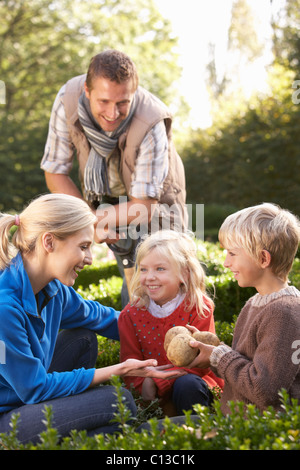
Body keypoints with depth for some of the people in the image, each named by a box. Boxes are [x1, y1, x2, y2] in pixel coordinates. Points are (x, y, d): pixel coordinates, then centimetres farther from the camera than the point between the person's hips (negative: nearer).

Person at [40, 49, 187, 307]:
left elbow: (144, 207, -30)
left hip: (153, 208, -3)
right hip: (104, 201, 3)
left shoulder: (152, 124, -37)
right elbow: (55, 173, -15)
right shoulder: (68, 100, -27)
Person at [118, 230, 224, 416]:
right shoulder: (131, 314, -1)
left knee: (187, 384, -35)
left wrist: (157, 383, -27)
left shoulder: (199, 308, -10)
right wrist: (145, 387, -25)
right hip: (156, 394, 3)